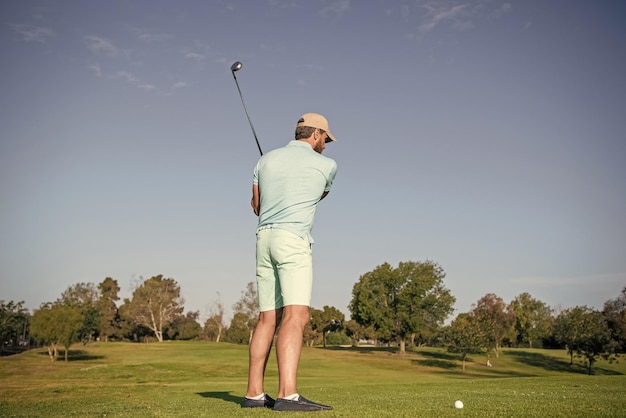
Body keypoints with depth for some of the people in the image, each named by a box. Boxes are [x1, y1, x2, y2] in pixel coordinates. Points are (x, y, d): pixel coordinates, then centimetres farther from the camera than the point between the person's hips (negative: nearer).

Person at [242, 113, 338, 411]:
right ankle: (288, 395, -27)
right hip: (294, 238, -6)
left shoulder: (266, 160, 16)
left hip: (264, 238, 6)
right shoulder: (327, 165, 5)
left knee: (268, 319, 9)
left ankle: (254, 393, 10)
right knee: (296, 316, -15)